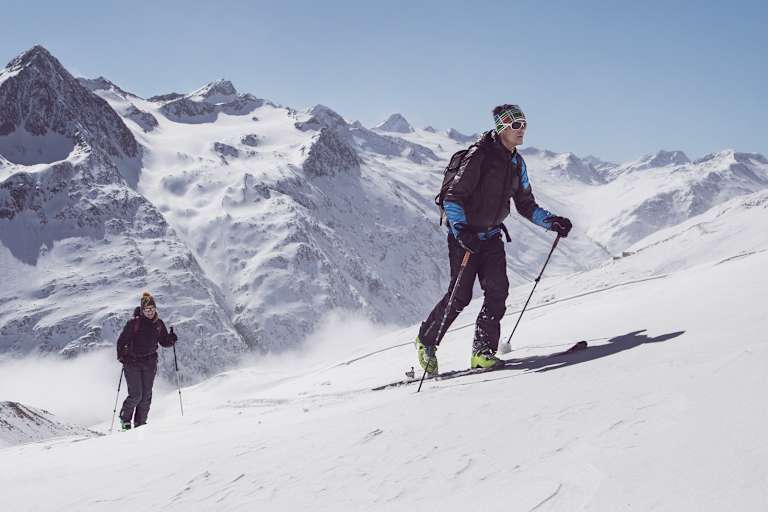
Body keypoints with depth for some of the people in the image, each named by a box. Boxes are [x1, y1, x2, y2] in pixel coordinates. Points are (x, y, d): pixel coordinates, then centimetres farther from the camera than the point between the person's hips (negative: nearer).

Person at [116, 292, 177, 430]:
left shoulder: (158, 324, 4)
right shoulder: (134, 323, -10)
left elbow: (164, 342, 12)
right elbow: (121, 341, -6)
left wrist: (172, 339, -9)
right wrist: (121, 356, -19)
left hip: (150, 363, 4)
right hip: (132, 362, -4)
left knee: (146, 395, 3)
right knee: (136, 395, -9)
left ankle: (140, 423, 14)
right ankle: (125, 419, 13)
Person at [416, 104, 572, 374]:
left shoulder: (517, 163, 8)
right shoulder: (480, 155, -16)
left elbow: (526, 205, 17)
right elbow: (452, 197, -19)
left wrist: (551, 221, 4)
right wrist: (461, 229, -32)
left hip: (491, 235, 6)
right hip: (464, 236, -6)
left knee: (498, 290, -10)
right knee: (460, 295, -7)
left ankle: (483, 351, -4)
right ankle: (426, 341, 14)